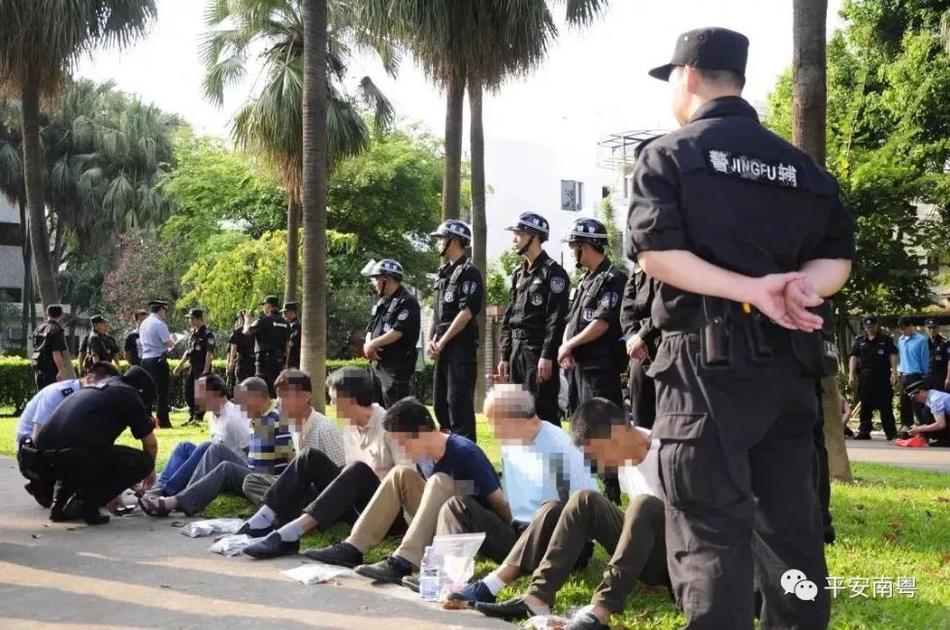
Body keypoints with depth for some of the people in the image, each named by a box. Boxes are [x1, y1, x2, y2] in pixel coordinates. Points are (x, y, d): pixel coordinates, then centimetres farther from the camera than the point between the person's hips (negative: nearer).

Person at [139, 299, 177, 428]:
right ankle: (163, 421, -4)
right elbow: (168, 343, -18)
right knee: (162, 391, -3)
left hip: (145, 359, 8)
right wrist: (174, 342, 5)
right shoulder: (160, 324, -13)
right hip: (158, 360, -8)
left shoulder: (143, 324, 12)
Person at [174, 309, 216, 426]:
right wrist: (180, 365, 21)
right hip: (192, 367, 9)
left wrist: (205, 371, -22)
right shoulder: (192, 333, 13)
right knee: (188, 392, 11)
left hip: (202, 368, -9)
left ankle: (198, 418, 3)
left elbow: (209, 354, -17)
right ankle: (192, 416, 22)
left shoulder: (207, 334, -12)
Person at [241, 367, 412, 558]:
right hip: (355, 504, 7)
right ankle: (264, 519, -18)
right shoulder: (349, 426, 10)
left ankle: (291, 532, -47)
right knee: (311, 457, -6)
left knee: (358, 471, -35)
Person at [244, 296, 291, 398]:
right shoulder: (285, 323, 11)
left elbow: (247, 331, 0)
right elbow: (287, 344, 13)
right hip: (279, 360, 7)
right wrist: (285, 362, 18)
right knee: (275, 388, 11)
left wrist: (247, 320, 19)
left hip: (265, 359, -6)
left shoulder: (264, 320, -10)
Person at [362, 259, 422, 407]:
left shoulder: (407, 302, -10)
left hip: (396, 366, -9)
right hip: (376, 363, 9)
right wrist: (369, 345, -4)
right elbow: (370, 328, 18)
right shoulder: (381, 302, 18)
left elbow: (398, 332, -20)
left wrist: (373, 344, -12)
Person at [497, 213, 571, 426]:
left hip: (539, 352, -8)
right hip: (517, 352, 8)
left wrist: (547, 356, -21)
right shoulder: (518, 274, 17)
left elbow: (556, 318, -15)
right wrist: (505, 356, 13)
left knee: (543, 411, -7)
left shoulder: (553, 272, -7)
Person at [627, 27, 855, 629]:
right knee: (792, 522, 13)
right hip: (790, 362, 6)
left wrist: (751, 290, -15)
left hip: (709, 360, -5)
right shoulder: (800, 165, 16)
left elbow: (655, 251, -12)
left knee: (710, 529, -5)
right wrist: (802, 286, -8)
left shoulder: (669, 154, 0)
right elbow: (840, 255, 10)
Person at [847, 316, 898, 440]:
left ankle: (891, 432, 2)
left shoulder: (886, 339, 5)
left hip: (882, 376, -2)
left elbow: (893, 355, 1)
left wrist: (894, 372, -9)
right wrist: (851, 375, 0)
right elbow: (854, 357, 8)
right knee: (865, 406, 6)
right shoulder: (859, 340, 11)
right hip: (865, 377, 2)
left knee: (886, 406, -1)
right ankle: (864, 431, 11)